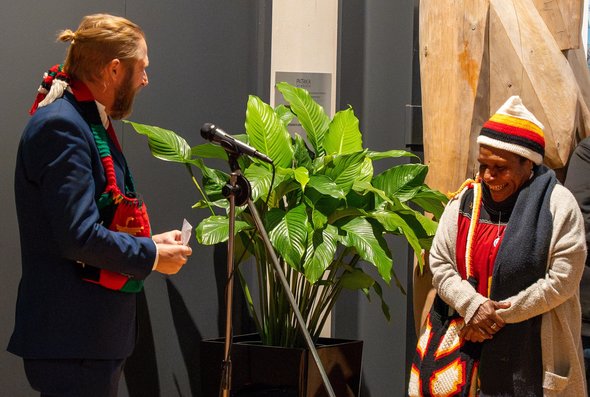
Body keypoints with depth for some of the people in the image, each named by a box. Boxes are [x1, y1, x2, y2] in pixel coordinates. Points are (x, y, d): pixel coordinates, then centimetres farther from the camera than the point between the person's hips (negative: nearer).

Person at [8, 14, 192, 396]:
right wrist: (152, 257, -11)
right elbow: (78, 236, -23)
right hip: (72, 334, -10)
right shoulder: (61, 127, -17)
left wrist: (149, 242, 8)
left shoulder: (90, 122, 15)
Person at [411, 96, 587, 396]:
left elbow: (562, 281, -10)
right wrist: (473, 305, -14)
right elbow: (439, 263, 4)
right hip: (469, 346, 3)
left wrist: (499, 315, -11)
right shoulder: (465, 200, 6)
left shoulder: (558, 206, -6)